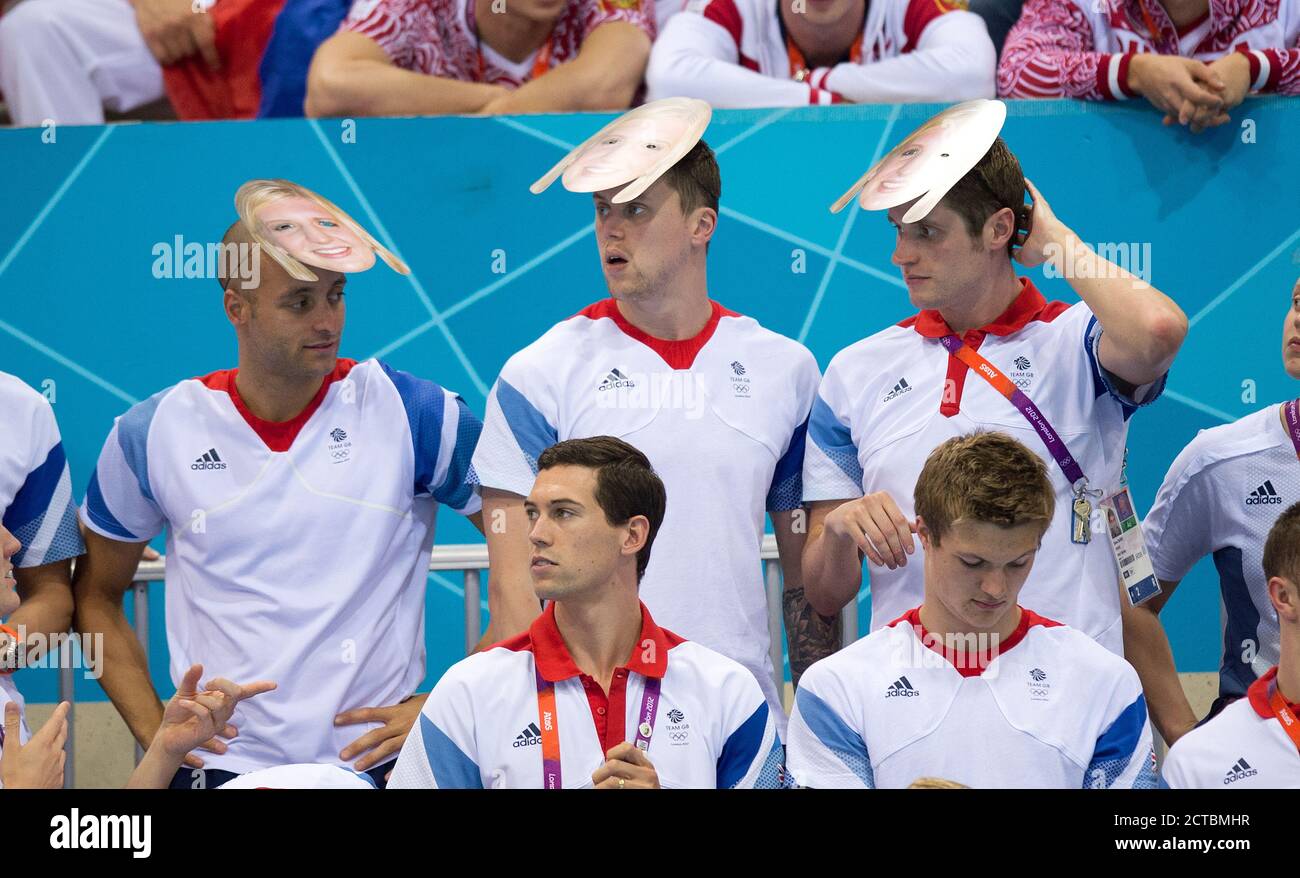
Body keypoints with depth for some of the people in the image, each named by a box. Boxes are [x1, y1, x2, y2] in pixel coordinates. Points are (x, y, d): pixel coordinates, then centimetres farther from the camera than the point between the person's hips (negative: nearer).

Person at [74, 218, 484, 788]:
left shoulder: (416, 416, -4)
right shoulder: (152, 435, 1)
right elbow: (96, 596, 13)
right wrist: (154, 729, 2)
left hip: (375, 763, -1)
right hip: (221, 763, 1)